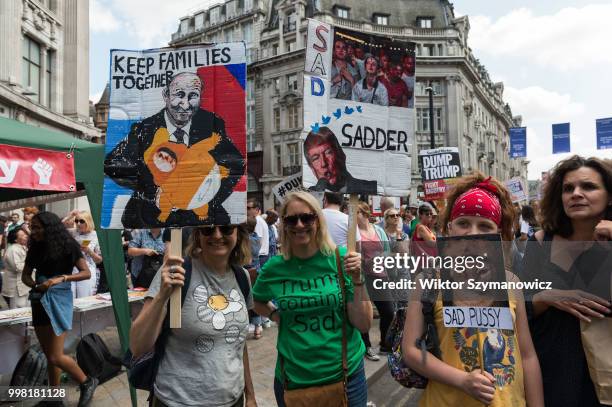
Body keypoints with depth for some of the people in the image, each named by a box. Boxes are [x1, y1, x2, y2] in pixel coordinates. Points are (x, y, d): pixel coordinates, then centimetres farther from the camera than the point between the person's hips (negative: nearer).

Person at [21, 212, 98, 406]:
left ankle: (87, 382, 13)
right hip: (39, 301, 6)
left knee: (55, 357, -8)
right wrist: (35, 285, -8)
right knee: (49, 356, 12)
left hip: (59, 300, -6)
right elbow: (25, 275, 13)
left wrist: (62, 278, -24)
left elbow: (86, 273, -11)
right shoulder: (35, 248, 8)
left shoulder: (67, 246, -8)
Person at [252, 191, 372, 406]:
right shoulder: (274, 267, -7)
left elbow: (363, 325, -11)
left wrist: (358, 282, -23)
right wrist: (274, 314, -3)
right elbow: (256, 302, 14)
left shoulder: (341, 259, -11)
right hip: (292, 378, 1)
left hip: (347, 373, -1)